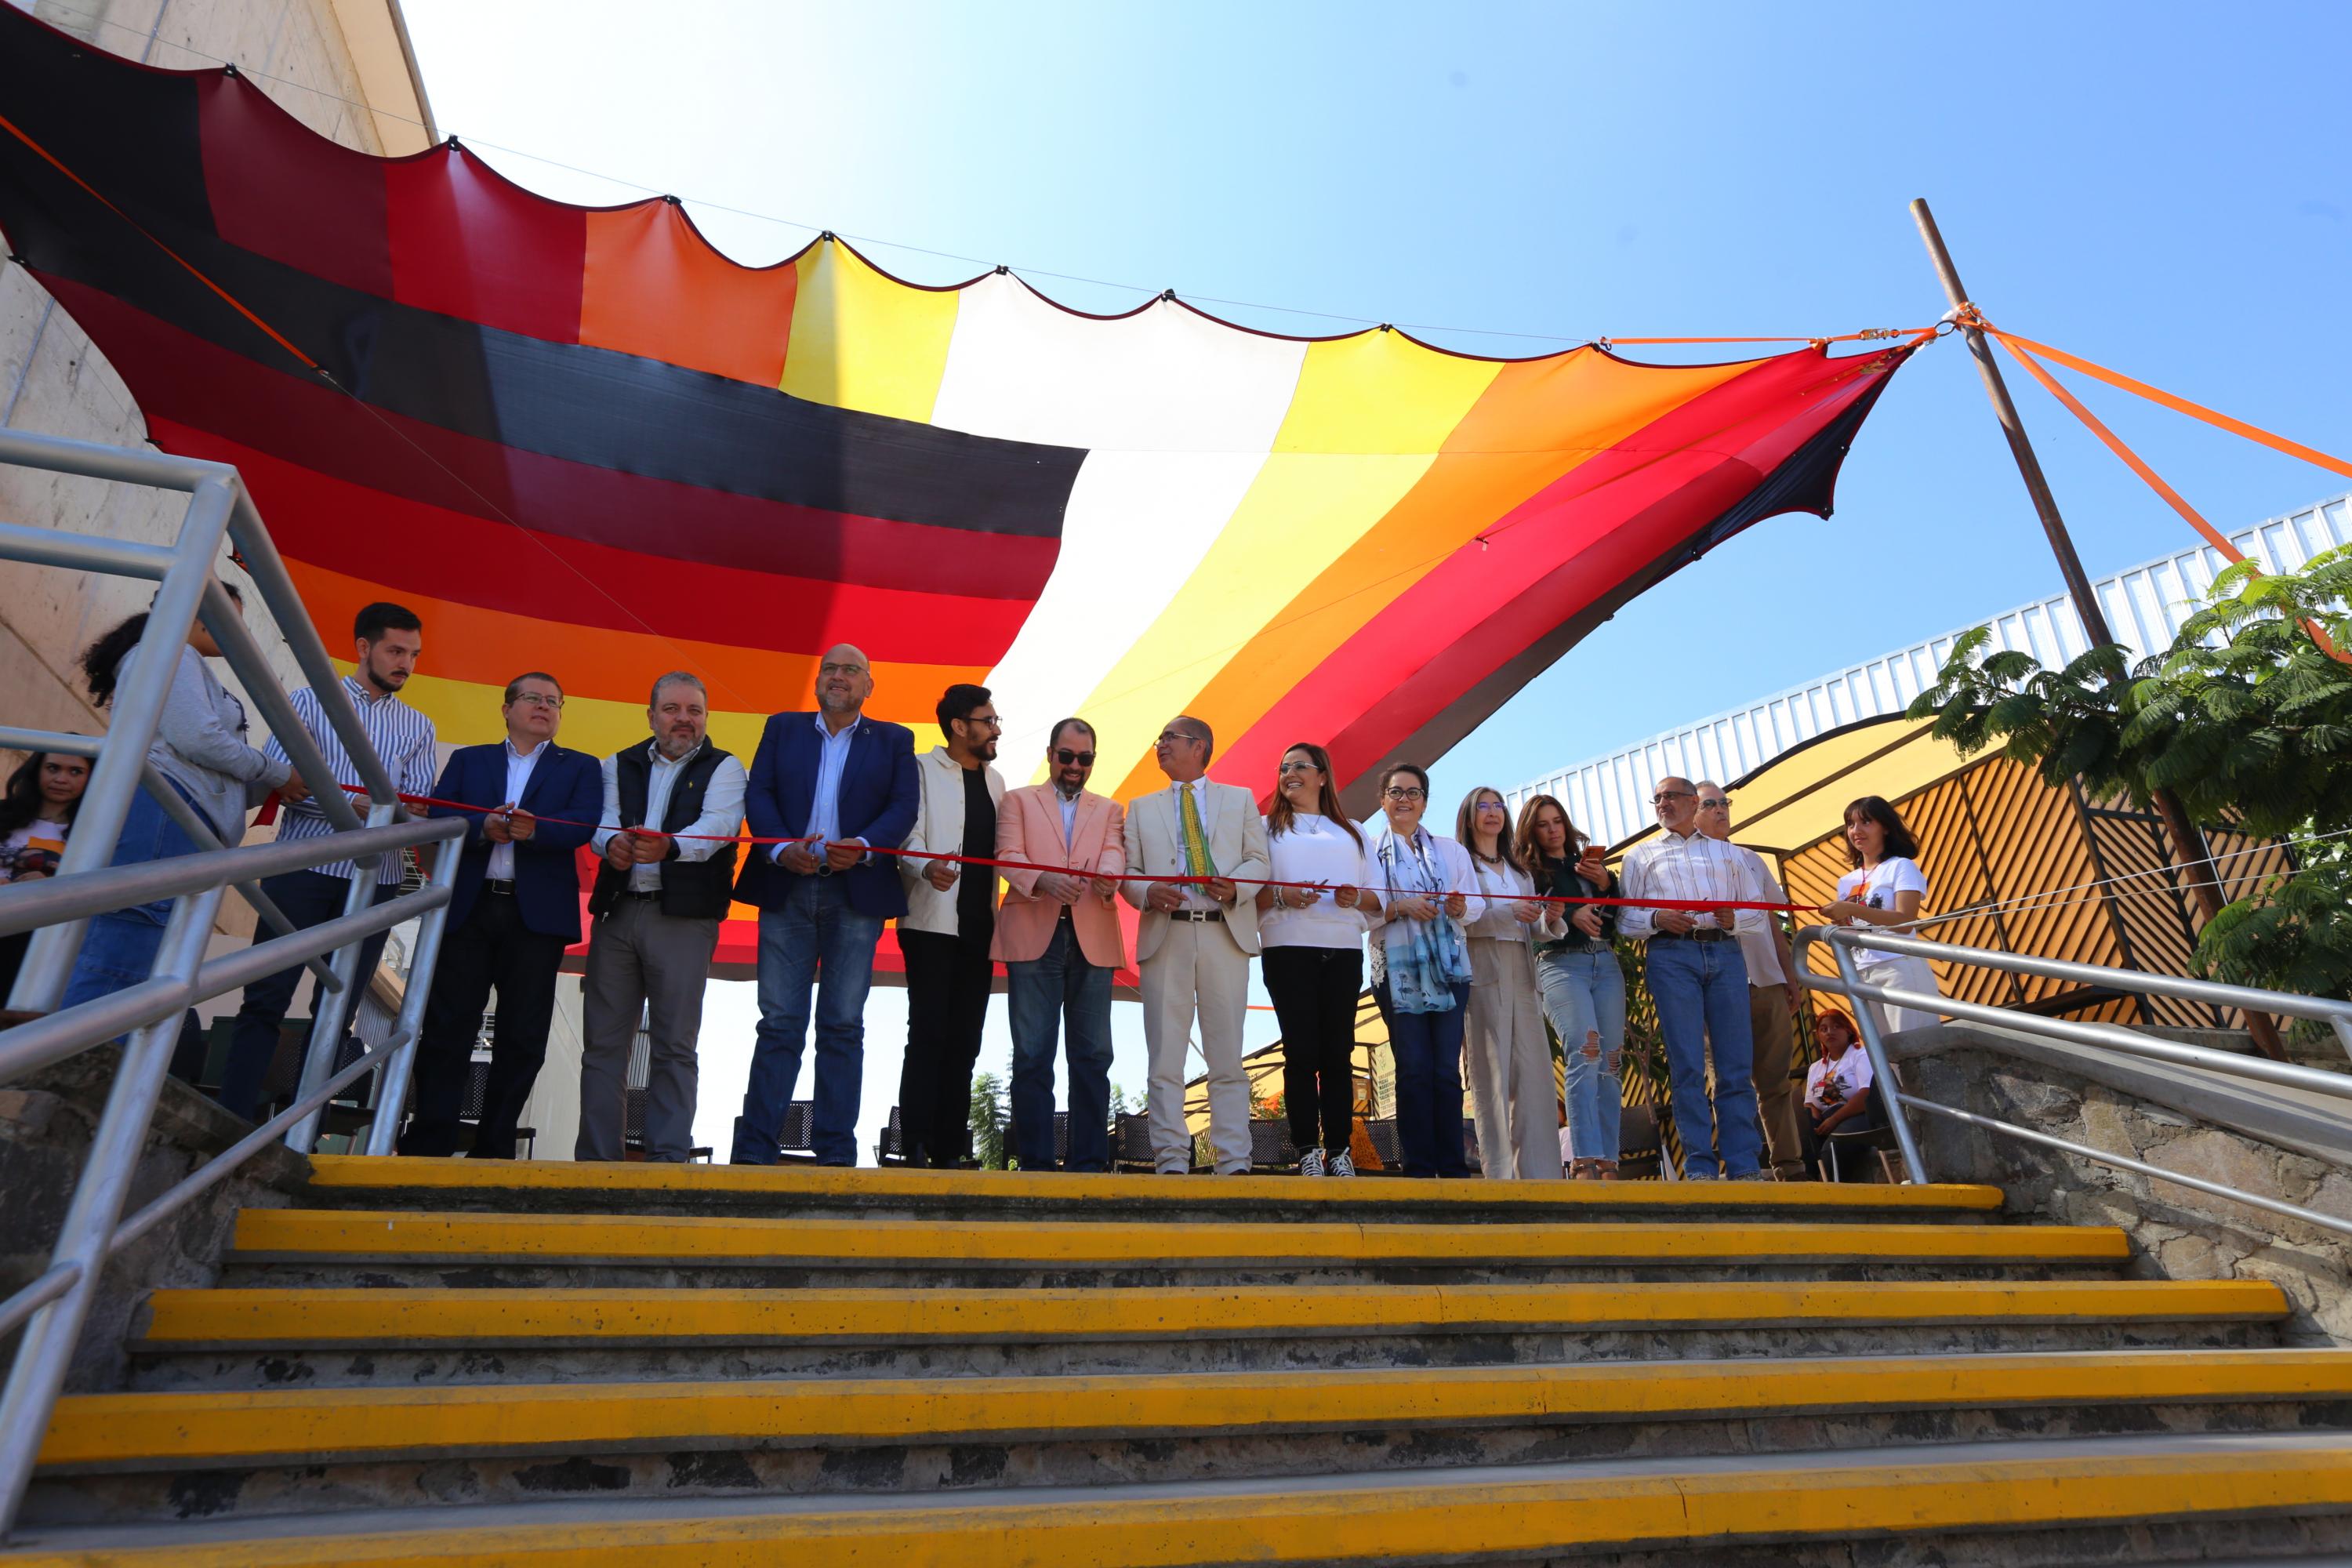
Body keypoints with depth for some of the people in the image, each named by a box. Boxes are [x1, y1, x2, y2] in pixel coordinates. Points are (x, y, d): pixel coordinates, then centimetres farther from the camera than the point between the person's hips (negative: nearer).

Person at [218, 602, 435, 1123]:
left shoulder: (418, 726, 16)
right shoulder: (310, 701, 8)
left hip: (376, 880, 3)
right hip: (304, 867, -2)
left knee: (338, 1012, 4)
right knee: (266, 999, -4)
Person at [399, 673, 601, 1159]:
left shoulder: (581, 767, 13)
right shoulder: (467, 760, 18)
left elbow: (583, 825, -4)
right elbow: (438, 817, 4)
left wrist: (534, 829, -22)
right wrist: (483, 828, -16)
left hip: (538, 913, -1)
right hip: (467, 907, 1)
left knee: (522, 1037, 1)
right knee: (447, 1028, 0)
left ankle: (494, 1149, 9)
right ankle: (426, 1146, 6)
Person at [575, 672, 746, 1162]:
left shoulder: (724, 768, 7)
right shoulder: (620, 765, 18)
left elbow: (717, 826, -11)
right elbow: (601, 822, 2)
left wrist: (668, 846, -31)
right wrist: (613, 843, -22)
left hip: (683, 915, -3)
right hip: (616, 911, 4)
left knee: (674, 1044, -3)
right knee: (603, 1042, 6)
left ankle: (669, 1156, 2)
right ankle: (595, 1158, 14)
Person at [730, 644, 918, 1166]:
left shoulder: (894, 740, 13)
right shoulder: (782, 728, 15)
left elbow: (904, 807, 1)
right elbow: (759, 795, 5)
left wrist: (865, 846, -17)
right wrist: (780, 848, -13)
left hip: (857, 893, 0)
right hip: (787, 889, 1)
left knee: (843, 1026, 2)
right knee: (780, 1022, -1)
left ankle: (835, 1152, 6)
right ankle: (754, 1150, 4)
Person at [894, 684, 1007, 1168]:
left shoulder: (995, 781, 18)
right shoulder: (921, 770, 0)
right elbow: (907, 836, -9)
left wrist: (998, 918, 11)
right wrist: (926, 867, -30)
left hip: (978, 927, 6)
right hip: (932, 923, -5)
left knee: (964, 1041, 5)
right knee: (928, 1035, -7)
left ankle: (949, 1150, 11)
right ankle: (916, 1149, -2)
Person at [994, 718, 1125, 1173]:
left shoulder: (1111, 810, 21)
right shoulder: (1017, 801, 16)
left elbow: (1114, 854, 1)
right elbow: (1009, 857, 0)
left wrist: (1108, 877, -24)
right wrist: (1044, 880, -22)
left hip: (1093, 940, 2)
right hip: (1033, 938, -2)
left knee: (1093, 1054, 0)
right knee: (1032, 1054, -3)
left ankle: (1090, 1161, 5)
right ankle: (1035, 1161, 3)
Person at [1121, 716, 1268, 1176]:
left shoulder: (1240, 799, 16)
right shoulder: (1142, 808, 19)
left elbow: (1258, 859, 7)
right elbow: (1128, 871, 11)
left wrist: (1235, 885, -14)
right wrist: (1148, 893, -10)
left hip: (1226, 933, -1)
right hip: (1164, 935, 1)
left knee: (1227, 1056, -1)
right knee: (1165, 1057, 0)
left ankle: (1234, 1163, 2)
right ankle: (1171, 1162, 5)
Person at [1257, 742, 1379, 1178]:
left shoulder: (1353, 833, 21)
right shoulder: (1267, 828, 15)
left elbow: (1377, 900, 14)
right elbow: (1250, 891, 4)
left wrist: (1356, 897, -8)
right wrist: (1280, 896, -15)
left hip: (1344, 950, 2)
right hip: (1289, 949, -2)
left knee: (1338, 1051, -1)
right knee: (1301, 1050, -6)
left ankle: (1339, 1150, 3)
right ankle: (1307, 1151, -1)